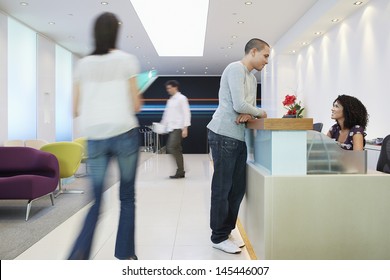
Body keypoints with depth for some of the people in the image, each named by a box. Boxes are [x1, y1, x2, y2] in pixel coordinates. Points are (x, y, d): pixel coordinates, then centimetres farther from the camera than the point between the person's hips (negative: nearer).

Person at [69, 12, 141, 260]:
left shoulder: (83, 64, 10)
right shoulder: (127, 60, 1)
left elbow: (76, 110, 9)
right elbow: (135, 105, -3)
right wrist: (139, 102, 19)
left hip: (95, 137, 3)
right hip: (124, 133, -2)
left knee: (96, 200, 11)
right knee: (127, 197, 11)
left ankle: (79, 254, -5)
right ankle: (125, 255, 18)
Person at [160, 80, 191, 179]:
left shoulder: (182, 98, -3)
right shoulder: (170, 100, 19)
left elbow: (186, 113, -9)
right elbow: (167, 114, 23)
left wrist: (185, 128, -15)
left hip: (178, 128, -8)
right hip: (171, 128, 8)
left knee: (172, 147, -16)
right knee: (176, 149, 6)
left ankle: (180, 171, -8)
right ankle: (181, 172, 11)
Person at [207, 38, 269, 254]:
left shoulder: (252, 78, 22)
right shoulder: (236, 69, -8)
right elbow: (239, 105, -18)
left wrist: (249, 114, -4)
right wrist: (259, 113, -1)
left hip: (239, 138, 9)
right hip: (224, 136, -9)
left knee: (238, 188, 11)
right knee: (222, 189, -2)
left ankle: (227, 232, 23)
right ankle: (219, 237, 10)